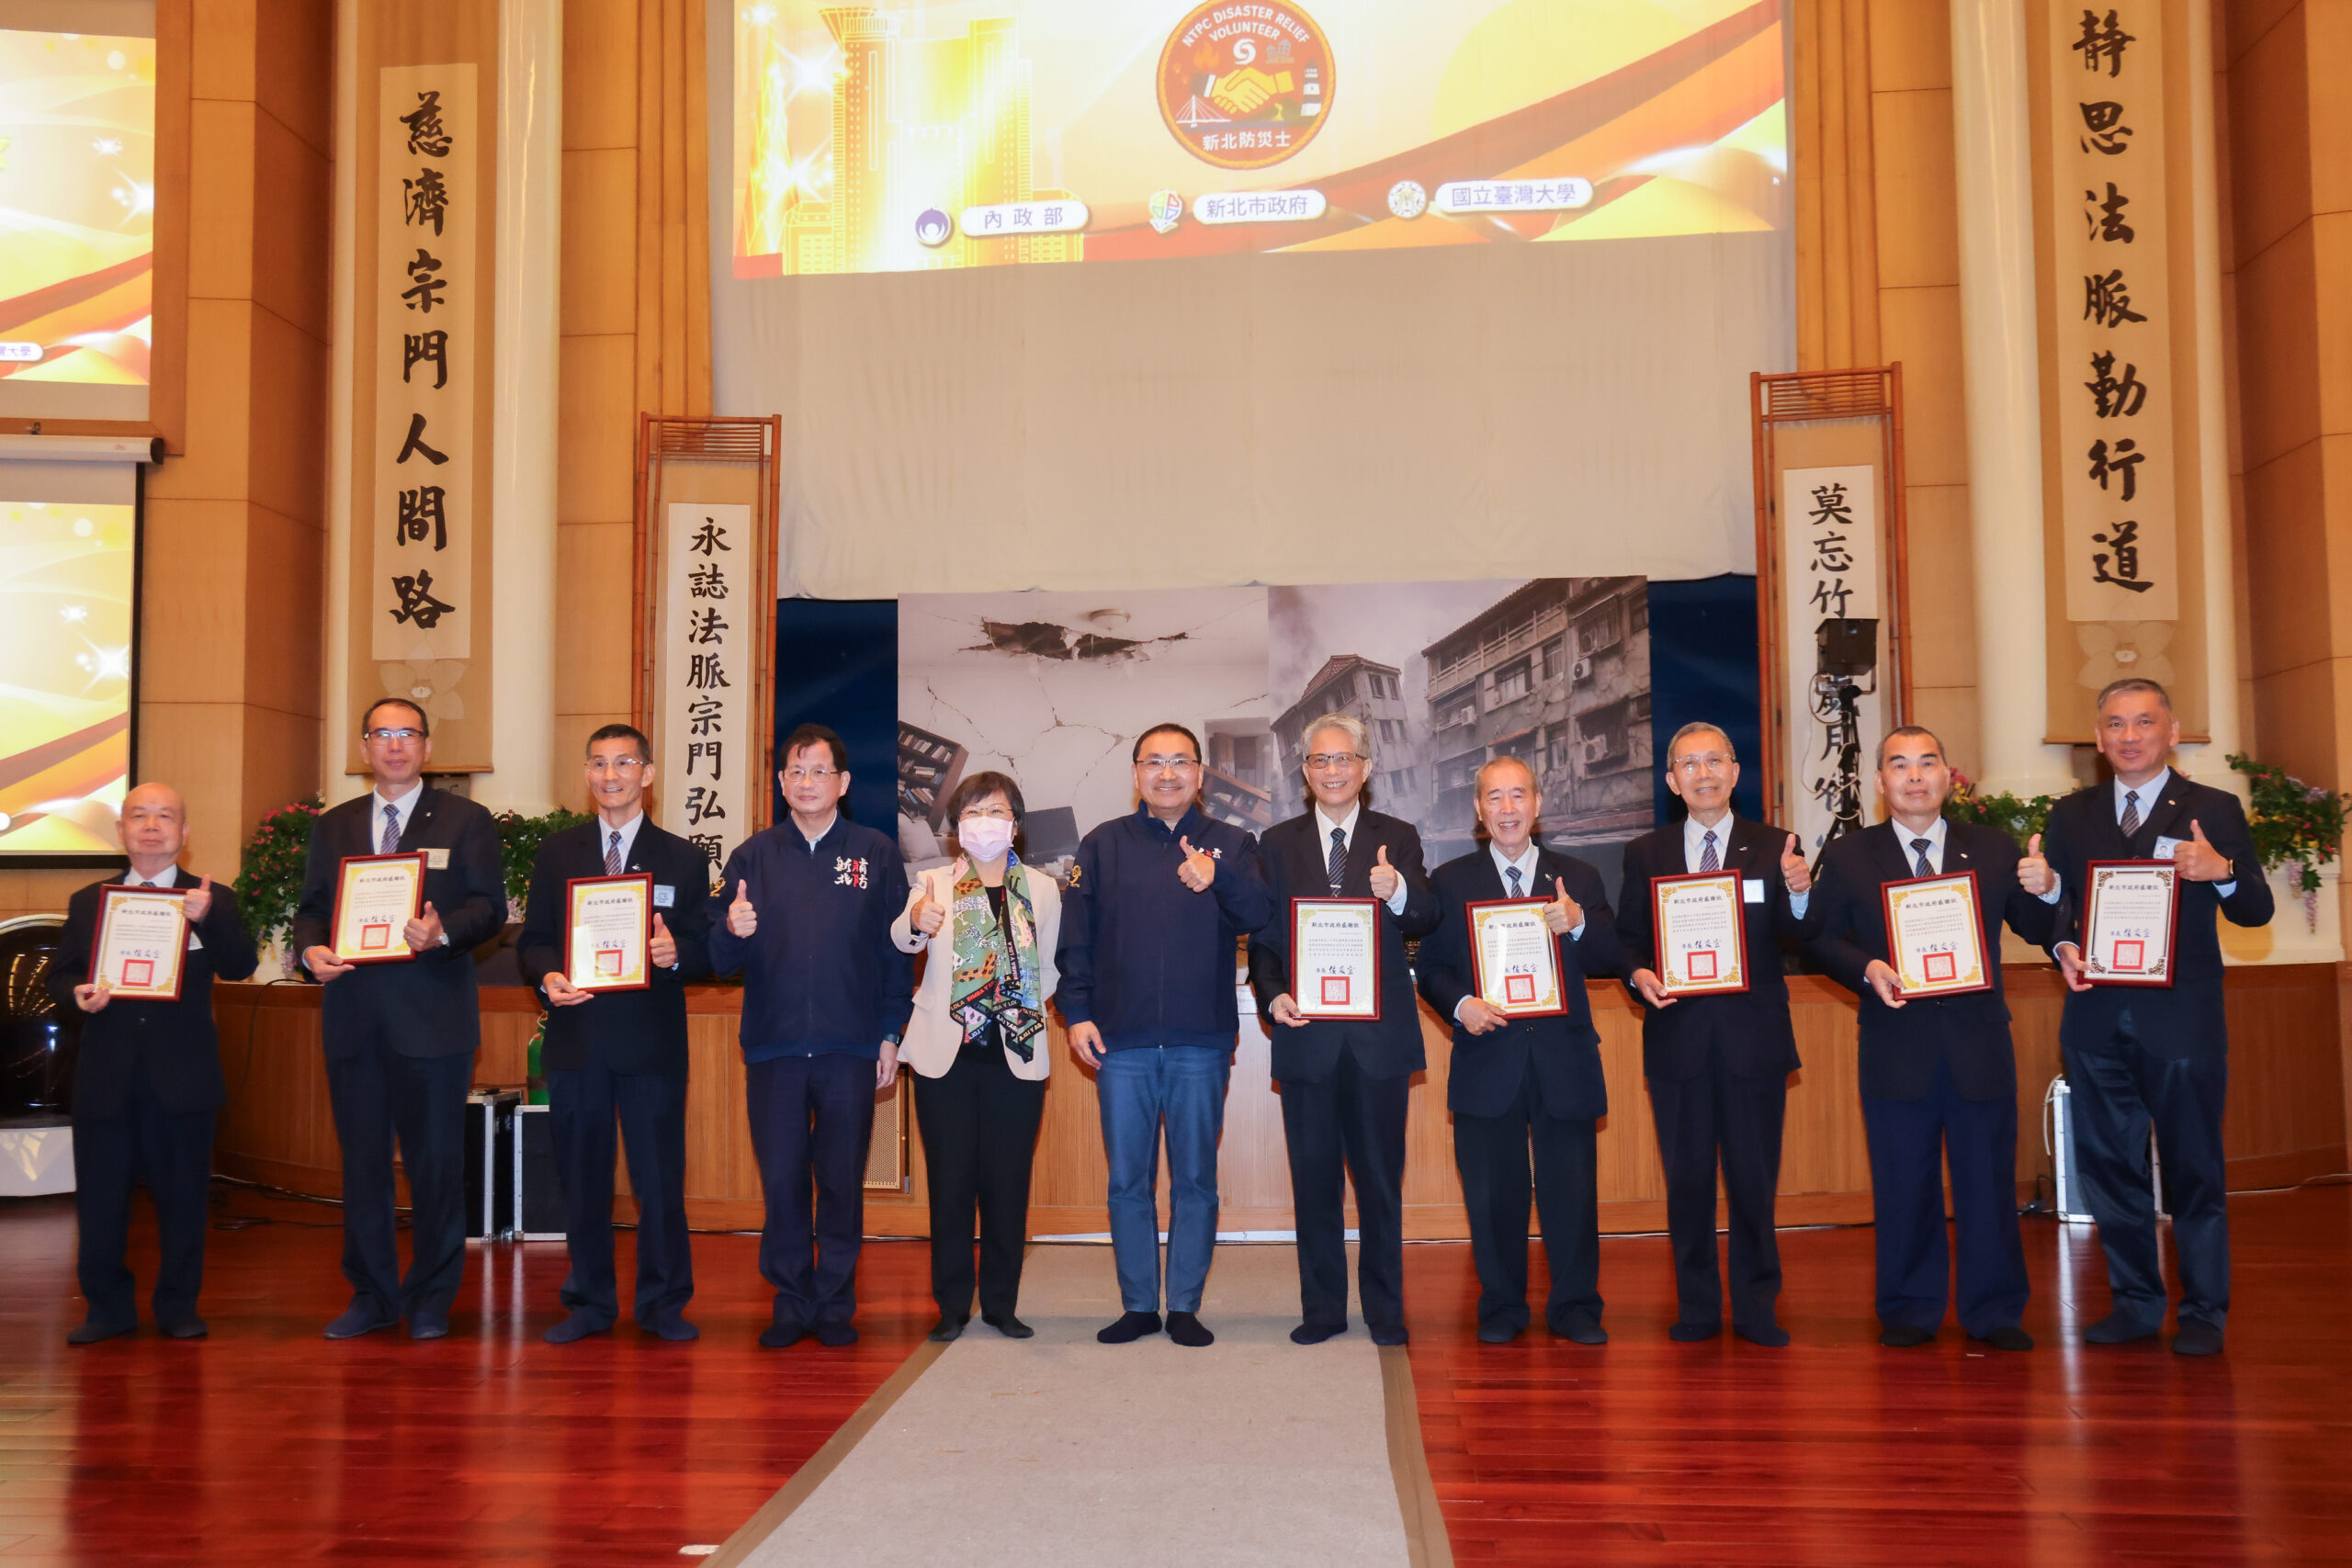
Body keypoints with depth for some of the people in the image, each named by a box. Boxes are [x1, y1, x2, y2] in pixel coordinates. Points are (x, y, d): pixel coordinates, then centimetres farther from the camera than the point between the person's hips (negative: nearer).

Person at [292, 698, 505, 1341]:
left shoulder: (466, 821, 5)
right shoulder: (333, 825, 16)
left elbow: (490, 907, -3)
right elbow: (311, 907, 14)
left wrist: (444, 932, -22)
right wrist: (311, 949, -7)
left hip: (433, 1018, -3)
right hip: (353, 1017, 4)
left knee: (435, 1163, 1)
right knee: (361, 1161, 9)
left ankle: (431, 1299, 13)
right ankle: (371, 1294, 21)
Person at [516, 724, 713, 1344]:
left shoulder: (683, 860, 8)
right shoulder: (557, 853, 12)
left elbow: (706, 949, 4)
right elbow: (531, 940, 10)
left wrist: (676, 955, -18)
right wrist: (549, 977, -10)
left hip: (652, 1039, -2)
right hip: (576, 1037, 2)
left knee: (660, 1176, 0)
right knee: (581, 1176, 7)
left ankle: (663, 1304, 13)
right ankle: (590, 1302, 20)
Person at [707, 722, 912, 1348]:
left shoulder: (876, 854, 5)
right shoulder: (754, 856, 8)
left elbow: (898, 952, 5)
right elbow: (721, 959, 6)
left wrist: (890, 1036, 0)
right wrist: (733, 931, -16)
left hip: (852, 1047, -1)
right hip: (773, 1046, 1)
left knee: (843, 1182, 5)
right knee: (782, 1182, 4)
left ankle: (835, 1306, 16)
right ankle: (791, 1305, 16)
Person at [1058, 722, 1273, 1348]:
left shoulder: (1230, 844, 6)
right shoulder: (1103, 845, 9)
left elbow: (1258, 915, -10)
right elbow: (1075, 937, 7)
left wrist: (1218, 877, -28)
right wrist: (1077, 1013, -2)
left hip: (1201, 1042, -1)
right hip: (1121, 1042, 1)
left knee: (1195, 1179, 6)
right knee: (1128, 1180, 6)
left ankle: (1185, 1306, 16)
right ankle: (1138, 1305, 17)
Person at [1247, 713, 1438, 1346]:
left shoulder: (1397, 839, 5)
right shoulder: (1277, 843, 9)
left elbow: (1426, 921, -9)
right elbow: (1261, 937, 8)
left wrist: (1398, 892, -31)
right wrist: (1272, 996, -10)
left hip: (1378, 1034, -1)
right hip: (1306, 1033, 1)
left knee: (1381, 1178, 6)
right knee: (1314, 1177, 8)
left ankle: (1385, 1311, 18)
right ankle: (1322, 1309, 19)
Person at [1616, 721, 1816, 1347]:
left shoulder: (1775, 848, 5)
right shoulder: (1646, 854, 9)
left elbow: (1795, 938, -5)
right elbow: (1628, 939, 9)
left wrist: (1799, 895, -25)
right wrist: (1640, 975, -11)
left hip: (1753, 1035, -1)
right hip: (1677, 1036, 1)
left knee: (1755, 1177, 3)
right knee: (1687, 1177, 7)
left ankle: (1756, 1308, 16)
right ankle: (1697, 1307, 18)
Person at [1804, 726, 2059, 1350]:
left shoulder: (1994, 850, 8)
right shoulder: (1847, 857, 5)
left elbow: (2040, 932, 6)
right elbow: (1821, 939, 2)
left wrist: (2044, 891, -15)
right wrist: (1866, 969, -16)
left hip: (1980, 1046, 1)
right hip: (1895, 1048, -1)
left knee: (1988, 1181, 6)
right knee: (1903, 1187, 7)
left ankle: (1994, 1312, 19)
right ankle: (1909, 1311, 19)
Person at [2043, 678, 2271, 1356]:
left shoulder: (2212, 810, 2)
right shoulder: (2071, 815, 11)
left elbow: (2256, 912, -2)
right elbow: (2053, 902, 10)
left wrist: (2223, 873, -23)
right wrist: (2063, 946, -11)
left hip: (2181, 1017, -3)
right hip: (2097, 1018, 3)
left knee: (2193, 1166, 3)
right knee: (2109, 1164, 9)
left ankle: (2204, 1311, 15)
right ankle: (2134, 1301, 21)